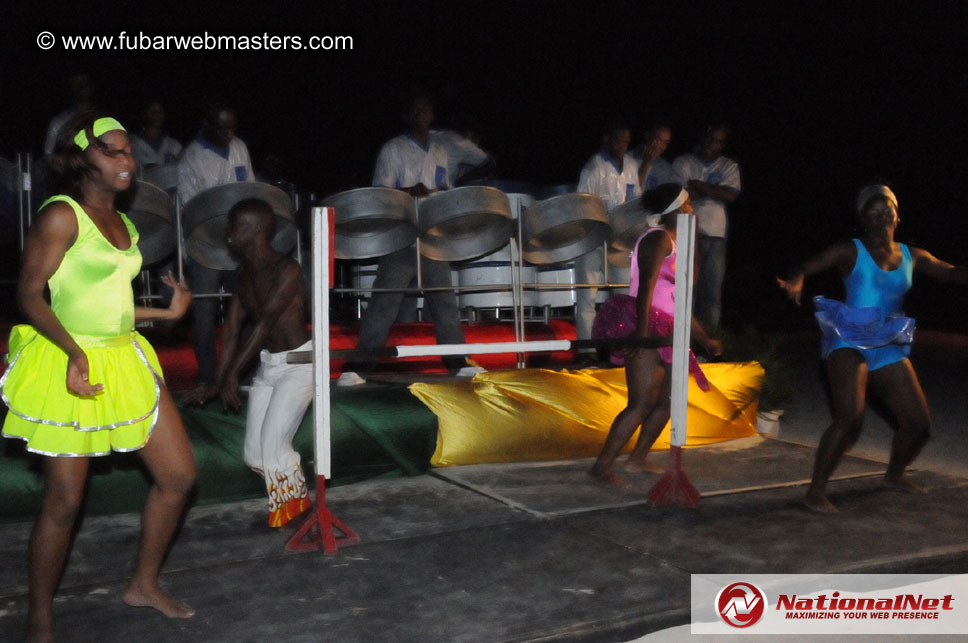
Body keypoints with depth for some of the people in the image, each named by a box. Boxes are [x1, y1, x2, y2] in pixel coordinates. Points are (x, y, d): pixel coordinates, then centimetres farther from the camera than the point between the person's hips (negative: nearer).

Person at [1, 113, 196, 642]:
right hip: (70, 366, -8)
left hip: (124, 359, 8)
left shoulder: (123, 224, 14)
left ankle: (144, 585, 27)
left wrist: (168, 312, 23)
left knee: (178, 475, 8)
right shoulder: (61, 215, -10)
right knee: (64, 501, -1)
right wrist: (75, 352, -26)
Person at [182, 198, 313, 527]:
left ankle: (294, 511, 10)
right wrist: (217, 381, -7)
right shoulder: (243, 274, 4)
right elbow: (232, 328, 1)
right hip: (267, 363, 8)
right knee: (255, 456, 5)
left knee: (273, 447, -12)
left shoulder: (286, 271, -20)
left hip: (298, 362, -8)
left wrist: (229, 378, -28)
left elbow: (264, 326, -25)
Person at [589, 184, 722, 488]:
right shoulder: (659, 238, -7)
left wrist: (706, 340, 25)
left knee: (669, 398, 13)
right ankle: (602, 467, -12)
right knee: (642, 403, -14)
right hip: (647, 328, -10)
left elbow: (678, 303, 25)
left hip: (664, 331, 10)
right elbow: (646, 287, -20)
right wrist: (641, 333, -30)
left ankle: (637, 459, 22)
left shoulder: (675, 243, 22)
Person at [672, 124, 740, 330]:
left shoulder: (729, 166, 15)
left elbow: (731, 196, -2)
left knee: (712, 289, -1)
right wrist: (713, 191, -3)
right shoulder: (683, 163, 12)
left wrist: (700, 186, -4)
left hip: (715, 235, 1)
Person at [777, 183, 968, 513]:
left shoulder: (912, 257, 13)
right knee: (850, 418, -24)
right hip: (849, 343, -6)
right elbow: (806, 268, -11)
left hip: (888, 348, 6)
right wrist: (796, 281, -34)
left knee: (919, 424, 9)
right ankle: (816, 491, -11)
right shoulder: (850, 251, -2)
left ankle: (894, 474, 39)